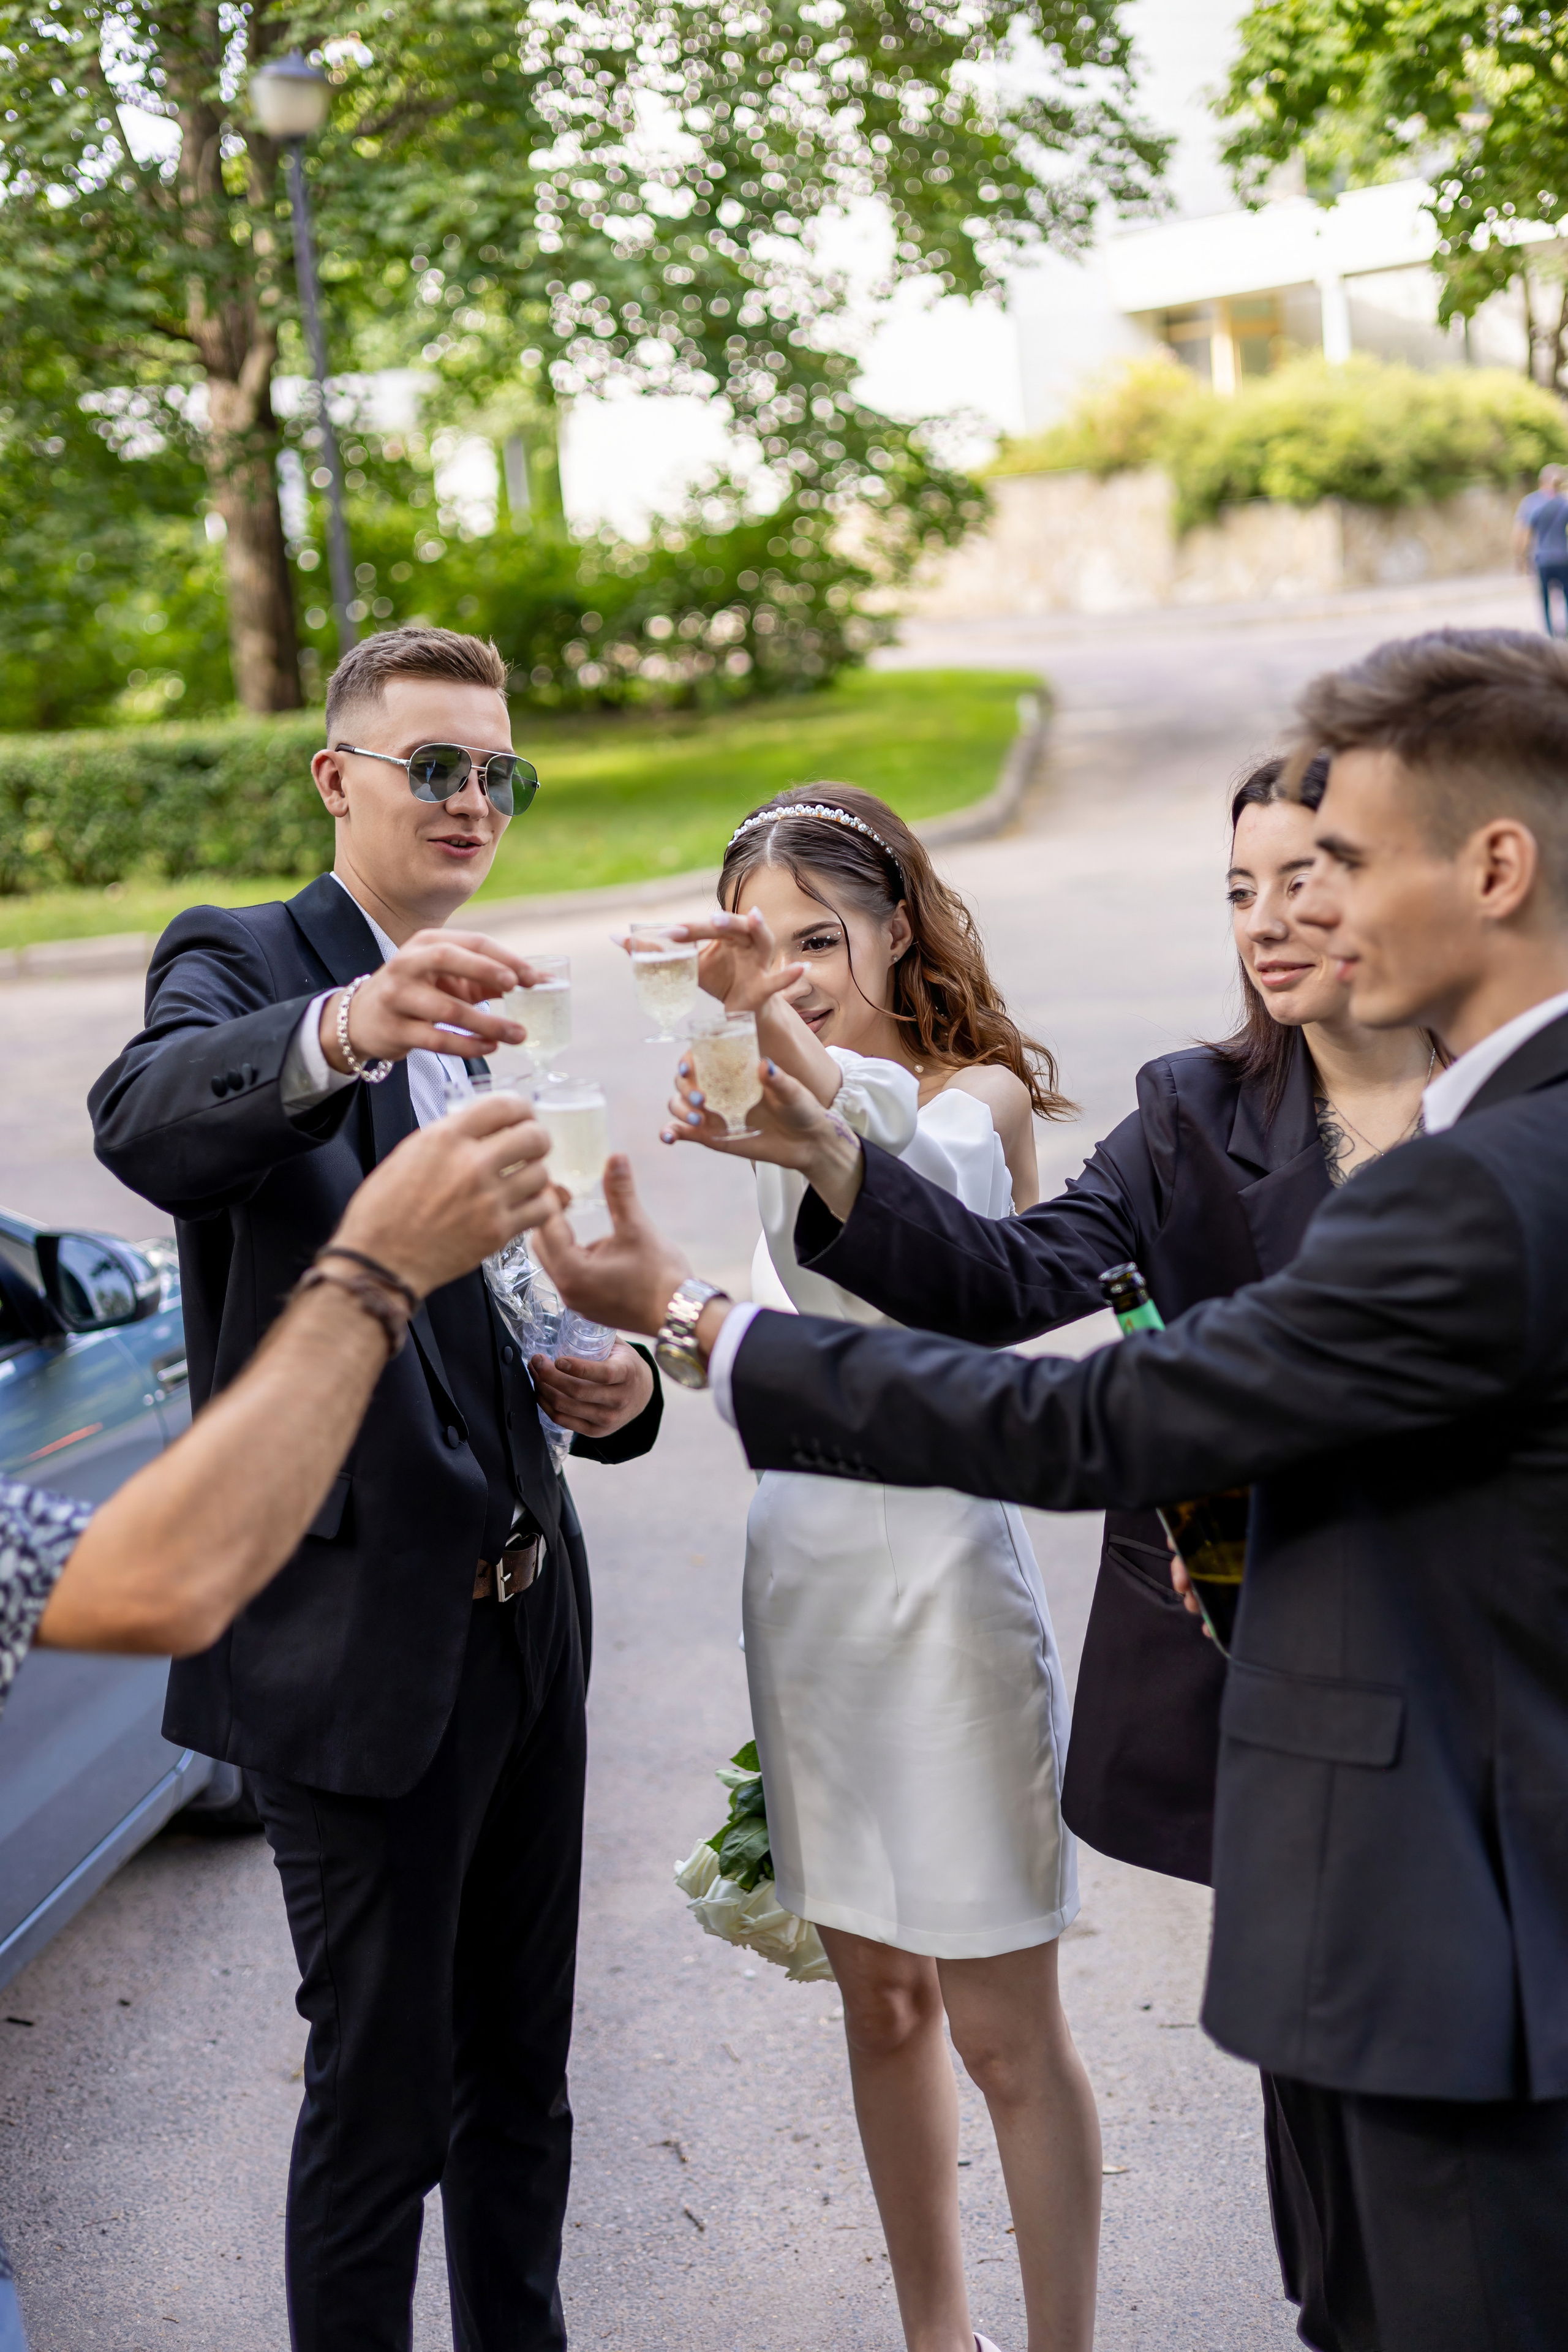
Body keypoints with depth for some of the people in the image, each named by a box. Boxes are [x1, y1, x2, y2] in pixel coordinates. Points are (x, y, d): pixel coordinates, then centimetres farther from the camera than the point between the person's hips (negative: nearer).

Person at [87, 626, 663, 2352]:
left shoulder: (477, 1016, 14)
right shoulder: (240, 961, -9)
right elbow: (146, 1121, -34)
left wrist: (603, 1386, -2)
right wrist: (345, 1028, -54)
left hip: (522, 1621, 8)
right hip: (361, 1639, -7)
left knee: (519, 2071, 20)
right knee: (383, 2097, 4)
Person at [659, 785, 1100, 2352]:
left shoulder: (982, 1090, -7)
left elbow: (932, 1187, -33)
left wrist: (786, 1032, -46)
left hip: (939, 1563, -6)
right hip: (804, 1560, 6)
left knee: (1001, 2029, 2)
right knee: (880, 1997, 16)